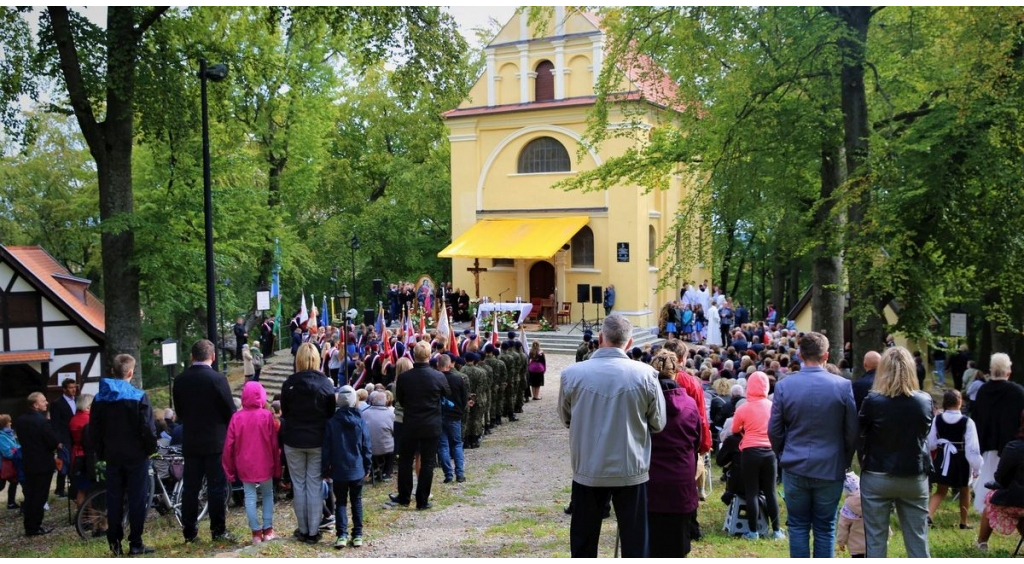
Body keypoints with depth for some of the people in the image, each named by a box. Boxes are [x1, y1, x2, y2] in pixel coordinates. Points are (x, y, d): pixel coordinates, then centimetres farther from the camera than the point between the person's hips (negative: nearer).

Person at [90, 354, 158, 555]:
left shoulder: (99, 398, 3)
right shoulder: (139, 397, -12)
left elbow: (93, 431, 7)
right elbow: (148, 429, -15)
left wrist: (101, 453, 16)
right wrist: (151, 448, 0)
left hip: (112, 456, 4)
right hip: (136, 455, -4)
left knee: (114, 499, 11)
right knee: (137, 499, 1)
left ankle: (114, 542, 11)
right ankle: (135, 543, 3)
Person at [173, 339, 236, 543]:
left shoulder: (180, 380, 1)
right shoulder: (217, 379, -13)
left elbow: (179, 411, 10)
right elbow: (230, 411, -9)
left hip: (190, 442, 4)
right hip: (215, 442, -4)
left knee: (190, 488, 9)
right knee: (217, 488, 2)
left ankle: (189, 531, 13)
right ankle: (218, 530, 4)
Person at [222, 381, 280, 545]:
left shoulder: (236, 417, -4)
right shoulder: (267, 416, -8)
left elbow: (229, 445, -2)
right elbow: (274, 443, -5)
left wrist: (230, 469, 7)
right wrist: (277, 466, 4)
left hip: (244, 465, 1)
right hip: (264, 464, -1)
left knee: (250, 497, 7)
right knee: (268, 494, 14)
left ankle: (256, 532, 6)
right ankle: (267, 530, 12)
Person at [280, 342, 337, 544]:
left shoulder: (289, 383, -9)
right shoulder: (326, 383, -7)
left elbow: (284, 412, 1)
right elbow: (331, 413, 0)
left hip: (294, 441, 0)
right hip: (317, 441, 0)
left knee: (299, 485, 9)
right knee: (315, 485, 6)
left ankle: (303, 530, 15)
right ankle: (313, 531, 7)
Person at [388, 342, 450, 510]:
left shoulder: (404, 377, -10)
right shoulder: (438, 376, -13)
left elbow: (399, 400, 4)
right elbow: (448, 395, 6)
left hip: (410, 425, 1)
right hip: (432, 426, -1)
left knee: (405, 461, 15)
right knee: (427, 463, 6)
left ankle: (404, 497, 24)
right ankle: (422, 501, 9)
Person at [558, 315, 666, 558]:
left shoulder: (572, 374, -9)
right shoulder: (645, 374, -11)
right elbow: (658, 423, -1)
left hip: (587, 471, 1)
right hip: (631, 471, 0)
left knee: (583, 544, 15)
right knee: (634, 542, 12)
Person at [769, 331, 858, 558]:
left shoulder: (784, 385, -7)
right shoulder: (843, 386, -8)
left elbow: (774, 431, -1)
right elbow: (852, 431, -3)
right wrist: (845, 461, 13)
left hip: (795, 467, 1)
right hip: (830, 469, 0)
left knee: (798, 526, 10)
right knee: (825, 528, 9)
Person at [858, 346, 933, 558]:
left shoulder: (873, 401, -14)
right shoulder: (925, 401, -5)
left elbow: (859, 432, 1)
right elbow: (925, 434, 11)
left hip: (877, 477, -2)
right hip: (915, 477, 2)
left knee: (875, 540, 6)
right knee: (918, 540, 9)